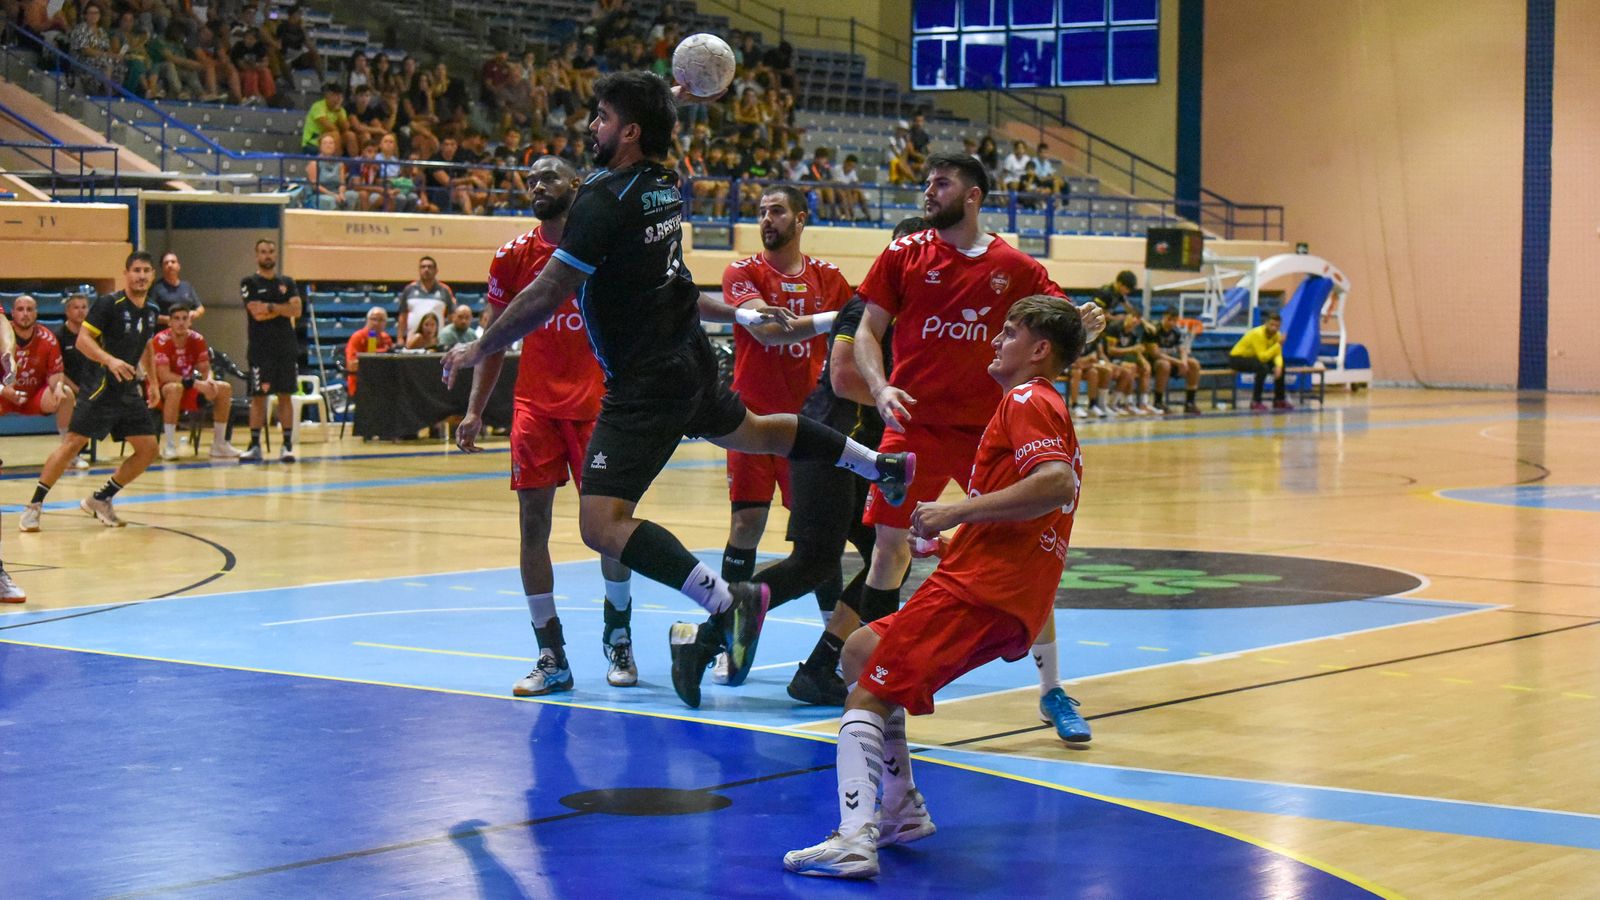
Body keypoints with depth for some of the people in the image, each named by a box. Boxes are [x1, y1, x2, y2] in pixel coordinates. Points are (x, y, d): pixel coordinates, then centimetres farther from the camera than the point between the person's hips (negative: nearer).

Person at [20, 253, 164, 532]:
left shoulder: (151, 311, 11)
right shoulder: (109, 304, -10)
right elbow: (83, 339, -16)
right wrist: (110, 360, -29)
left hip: (130, 391, 7)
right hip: (102, 386, -7)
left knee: (148, 449, 2)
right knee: (73, 442, -11)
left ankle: (100, 500, 15)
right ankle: (34, 504, -2)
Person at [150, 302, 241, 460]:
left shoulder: (197, 339, -2)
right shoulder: (161, 340, -19)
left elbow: (206, 369, 1)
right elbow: (164, 375, -27)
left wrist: (209, 381, -25)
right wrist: (196, 383, -33)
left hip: (188, 389, 6)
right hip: (162, 390, -6)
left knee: (224, 389, -8)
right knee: (175, 388, -39)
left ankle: (219, 444, -1)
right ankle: (169, 446, -32)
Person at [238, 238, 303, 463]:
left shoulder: (287, 283, 12)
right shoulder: (249, 283, 1)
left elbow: (296, 310, -3)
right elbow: (257, 313, -11)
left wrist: (270, 307, -11)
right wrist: (283, 309, -4)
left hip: (286, 347, 3)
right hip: (260, 349, -3)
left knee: (285, 396, 2)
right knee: (258, 396, -1)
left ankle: (287, 445, 4)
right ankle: (255, 446, 3)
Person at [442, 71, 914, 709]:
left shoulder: (604, 200, -21)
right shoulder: (664, 184, 3)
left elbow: (545, 297, -21)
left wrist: (478, 350, -10)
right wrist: (663, 102, 41)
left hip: (645, 382, -9)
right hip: (689, 357, 9)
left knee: (601, 523, -15)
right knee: (750, 431, 35)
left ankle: (728, 599, -22)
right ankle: (881, 466, 47)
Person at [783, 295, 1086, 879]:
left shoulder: (1027, 401, -4)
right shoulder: (1047, 407, 27)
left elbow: (1058, 483, -22)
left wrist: (958, 511, -17)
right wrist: (955, 534, 20)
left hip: (976, 589, -10)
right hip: (1014, 599, 10)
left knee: (868, 697, -13)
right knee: (861, 653, 21)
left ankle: (855, 837, -29)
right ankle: (902, 810, 18)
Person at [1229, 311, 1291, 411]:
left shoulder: (1276, 335, -6)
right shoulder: (1257, 334, -29)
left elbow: (1277, 354, -9)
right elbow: (1263, 357, -35)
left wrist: (1278, 366, -30)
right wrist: (1279, 344, -36)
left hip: (1252, 358, 8)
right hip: (1237, 358, -8)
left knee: (1280, 367, -3)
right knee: (1263, 367, -33)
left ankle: (1279, 400, 10)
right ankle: (1255, 402, -26)